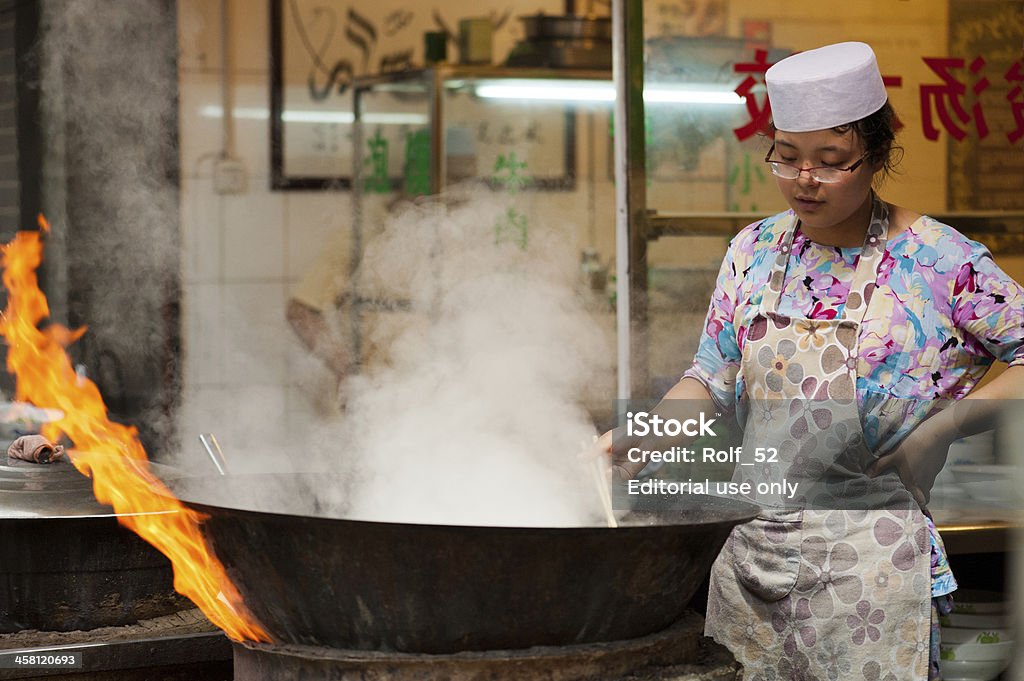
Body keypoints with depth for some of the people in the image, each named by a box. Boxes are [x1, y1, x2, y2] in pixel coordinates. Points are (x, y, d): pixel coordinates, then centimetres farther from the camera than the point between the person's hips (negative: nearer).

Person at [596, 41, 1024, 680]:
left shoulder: (938, 259, -7)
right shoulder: (754, 251, 8)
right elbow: (713, 379, 13)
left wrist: (942, 427, -14)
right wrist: (638, 440, -2)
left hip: (872, 548, -4)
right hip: (756, 542, 5)